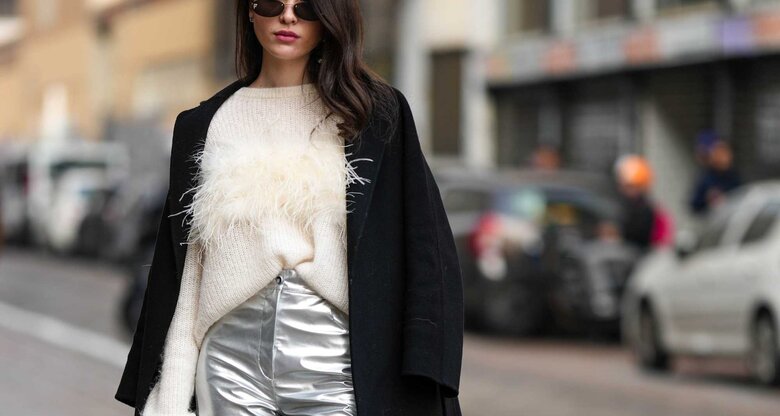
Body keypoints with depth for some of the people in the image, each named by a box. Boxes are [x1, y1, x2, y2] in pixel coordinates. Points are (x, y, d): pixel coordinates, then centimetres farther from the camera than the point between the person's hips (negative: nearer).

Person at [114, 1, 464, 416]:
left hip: (335, 367, -2)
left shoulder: (376, 114, 5)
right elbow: (184, 269, 10)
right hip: (233, 364, 2)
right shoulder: (202, 125, 11)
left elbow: (424, 253, -1)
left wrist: (421, 381, -11)